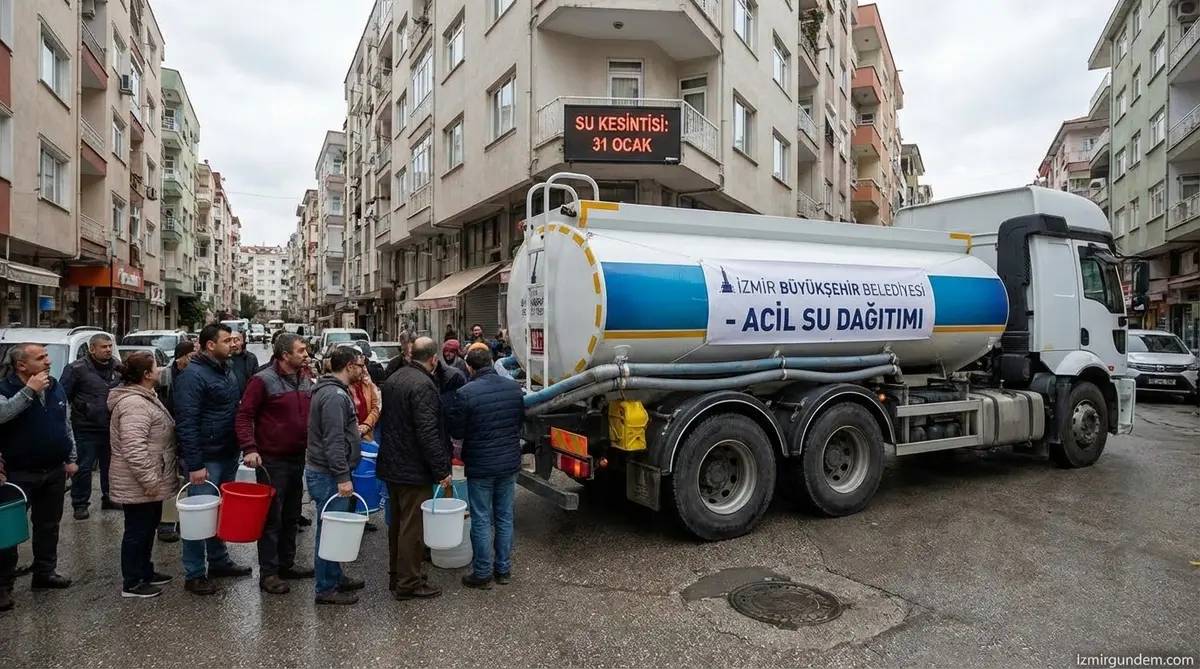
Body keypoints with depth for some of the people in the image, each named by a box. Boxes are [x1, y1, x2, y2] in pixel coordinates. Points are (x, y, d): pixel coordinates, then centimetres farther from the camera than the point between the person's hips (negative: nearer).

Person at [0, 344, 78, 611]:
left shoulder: (56, 387, 5)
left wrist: (71, 458, 10)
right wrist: (29, 390, -32)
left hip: (54, 471, 6)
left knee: (48, 524, 15)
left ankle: (45, 572, 28)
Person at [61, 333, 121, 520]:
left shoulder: (117, 367, 7)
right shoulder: (77, 369, -9)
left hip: (112, 427, 5)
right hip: (86, 429, -5)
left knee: (110, 465, 16)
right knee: (84, 467, 1)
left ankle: (109, 498, 29)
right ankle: (80, 504, 13)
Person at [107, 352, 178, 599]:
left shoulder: (145, 397, 11)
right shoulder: (134, 404, -24)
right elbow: (134, 448, -29)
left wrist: (153, 477, 23)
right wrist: (149, 479, -25)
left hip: (148, 480, 11)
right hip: (138, 484, -10)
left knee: (148, 527, 20)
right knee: (137, 531, 2)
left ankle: (145, 572, 32)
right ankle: (132, 583, 14)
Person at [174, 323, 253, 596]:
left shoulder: (227, 370, 10)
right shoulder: (193, 375, -16)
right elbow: (186, 423, -20)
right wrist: (195, 464, -21)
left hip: (229, 456, 8)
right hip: (206, 459, -8)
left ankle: (219, 561, 32)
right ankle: (194, 574, 13)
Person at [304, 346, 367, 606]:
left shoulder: (335, 391, 12)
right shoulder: (335, 395, -21)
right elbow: (333, 441, -26)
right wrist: (343, 476, -25)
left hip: (327, 472, 10)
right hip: (328, 474, -10)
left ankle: (335, 577, 29)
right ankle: (326, 588, 10)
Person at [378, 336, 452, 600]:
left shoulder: (393, 379, 8)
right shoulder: (423, 385, -21)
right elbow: (428, 434, -25)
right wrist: (441, 470, -19)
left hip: (391, 465, 10)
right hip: (414, 469, -9)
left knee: (397, 523, 20)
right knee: (412, 527, 1)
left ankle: (396, 575, 32)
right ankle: (408, 583, 11)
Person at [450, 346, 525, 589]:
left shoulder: (466, 393, -18)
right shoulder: (514, 387, -2)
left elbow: (456, 432, -9)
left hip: (480, 466, -5)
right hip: (509, 462, 5)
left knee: (481, 520, 7)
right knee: (505, 518, 15)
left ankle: (483, 573, 17)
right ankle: (503, 569, 26)